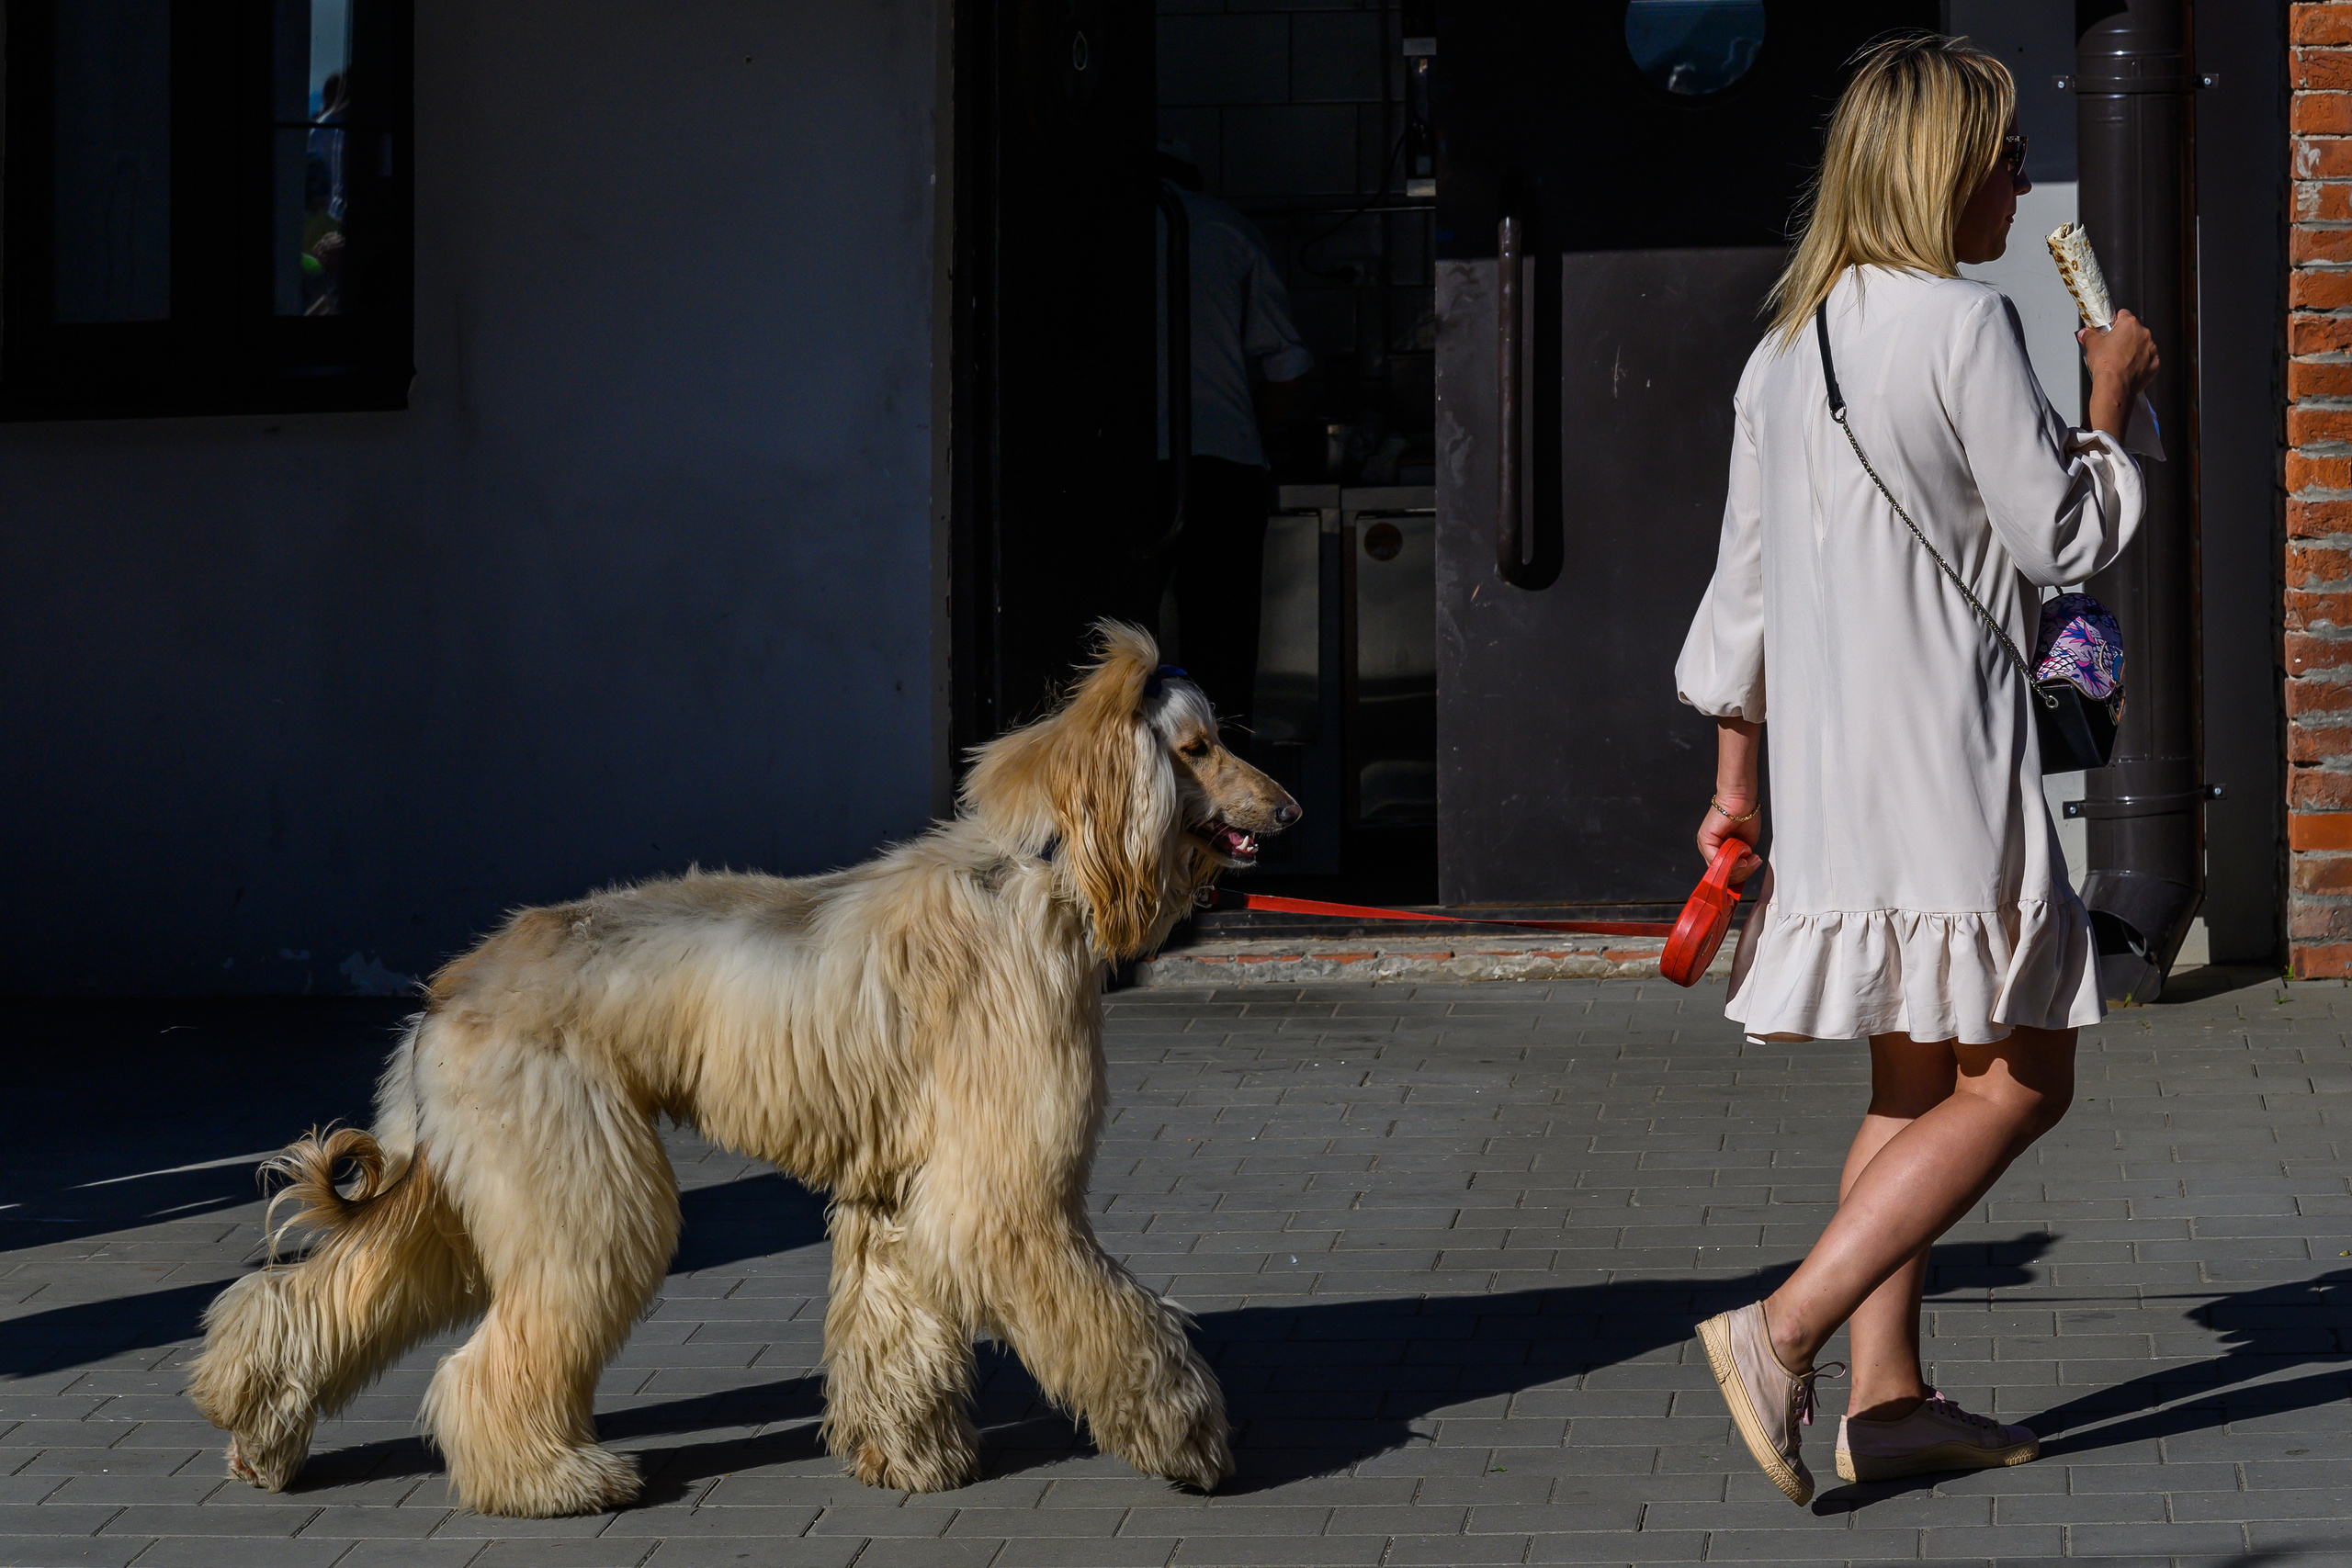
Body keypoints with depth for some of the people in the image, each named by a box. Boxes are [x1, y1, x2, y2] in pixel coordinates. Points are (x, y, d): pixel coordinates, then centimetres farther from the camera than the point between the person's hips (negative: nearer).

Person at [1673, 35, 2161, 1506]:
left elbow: (1743, 577, 15)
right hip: (1943, 749, -9)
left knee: (1916, 1079, 16)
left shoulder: (1787, 344, 12)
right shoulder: (1965, 324, -13)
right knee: (2019, 1082, -3)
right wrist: (2110, 402, 8)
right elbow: (2061, 539, -8)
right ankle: (1784, 1330, -12)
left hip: (1824, 753, 9)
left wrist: (1736, 774, 21)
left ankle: (1890, 1397, 16)